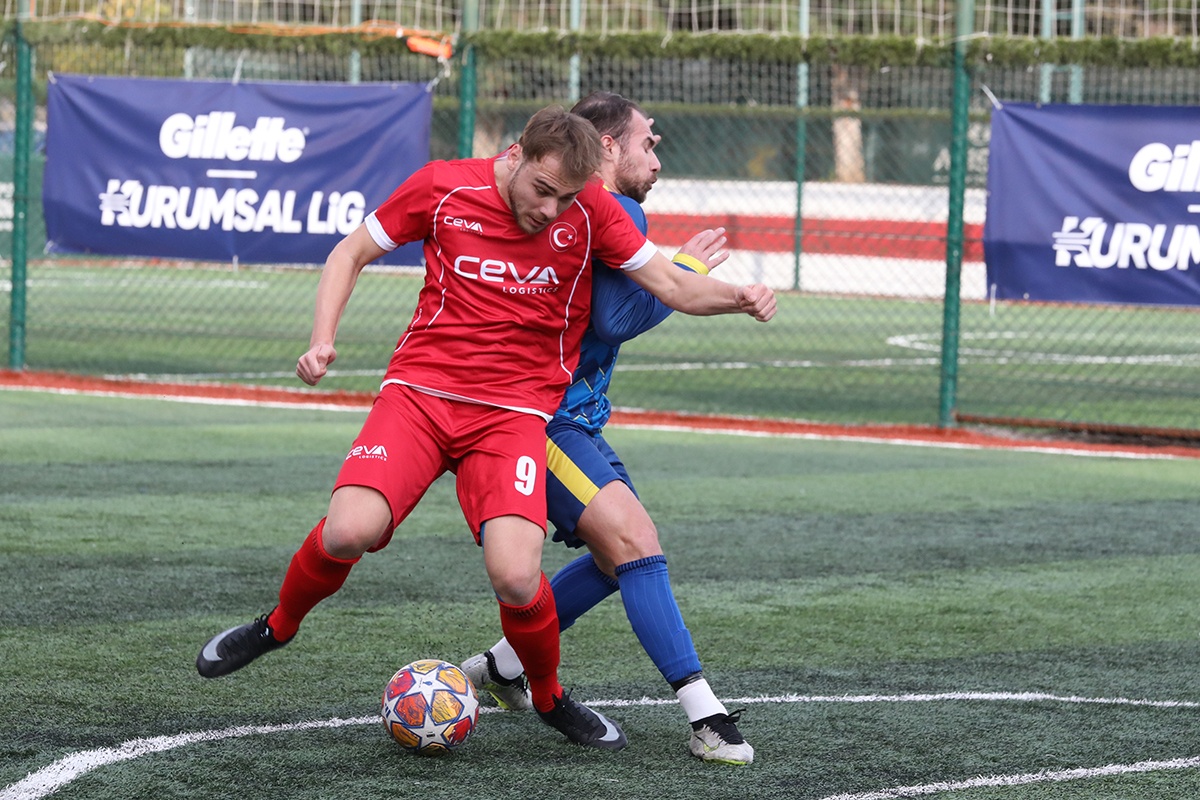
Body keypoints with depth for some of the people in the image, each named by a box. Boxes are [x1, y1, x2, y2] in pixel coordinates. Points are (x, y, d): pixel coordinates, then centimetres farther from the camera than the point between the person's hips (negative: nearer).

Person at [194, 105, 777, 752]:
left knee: (515, 578, -21)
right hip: (420, 389, 0)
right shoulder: (443, 187, -3)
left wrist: (736, 298, -18)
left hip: (515, 410, 0)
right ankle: (279, 625, 10)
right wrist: (321, 341, -4)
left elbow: (671, 286, 2)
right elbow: (350, 254, 9)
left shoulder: (589, 210, -3)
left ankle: (550, 699, 11)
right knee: (348, 532, -24)